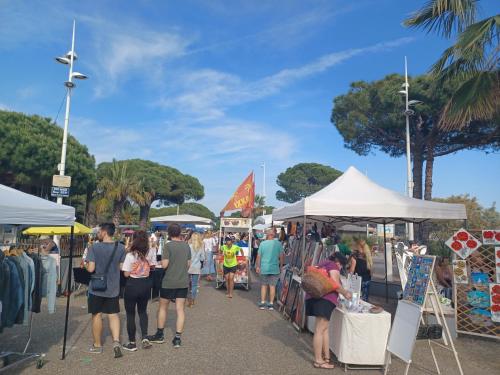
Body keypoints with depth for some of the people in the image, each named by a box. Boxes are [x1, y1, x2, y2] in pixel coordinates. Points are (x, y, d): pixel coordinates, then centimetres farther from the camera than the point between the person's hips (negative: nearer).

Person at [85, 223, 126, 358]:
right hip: (113, 288, 3)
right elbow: (121, 267, 3)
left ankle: (97, 345, 25)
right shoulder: (121, 248, -4)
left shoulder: (95, 247, -15)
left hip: (96, 288, -2)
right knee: (113, 315, 12)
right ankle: (116, 341, -3)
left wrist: (86, 265, 5)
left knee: (97, 315, 12)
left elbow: (90, 268, -16)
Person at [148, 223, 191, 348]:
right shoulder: (186, 246, 2)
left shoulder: (168, 246, -14)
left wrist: (162, 260, 4)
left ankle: (160, 335, 27)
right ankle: (177, 338, 7)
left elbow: (164, 265, -17)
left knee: (163, 307, 15)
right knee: (180, 309, 6)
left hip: (169, 282, -4)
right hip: (184, 282, 4)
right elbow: (188, 264, 9)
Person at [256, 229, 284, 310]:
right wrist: (281, 266, 9)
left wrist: (258, 266, 11)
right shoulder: (278, 243, -5)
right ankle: (271, 304, 12)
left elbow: (259, 256, 0)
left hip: (264, 268, 1)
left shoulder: (262, 243, -3)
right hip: (274, 269, 0)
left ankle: (262, 303, 16)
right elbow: (281, 256, -3)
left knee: (263, 285, 12)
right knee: (272, 286, 8)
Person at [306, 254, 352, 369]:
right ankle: (318, 361, -2)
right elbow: (335, 284, -13)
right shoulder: (333, 265, -2)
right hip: (324, 298, -10)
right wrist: (345, 293, 2)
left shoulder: (322, 264, 25)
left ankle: (327, 356, 21)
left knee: (325, 328, 15)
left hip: (315, 297, 10)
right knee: (320, 329, -6)